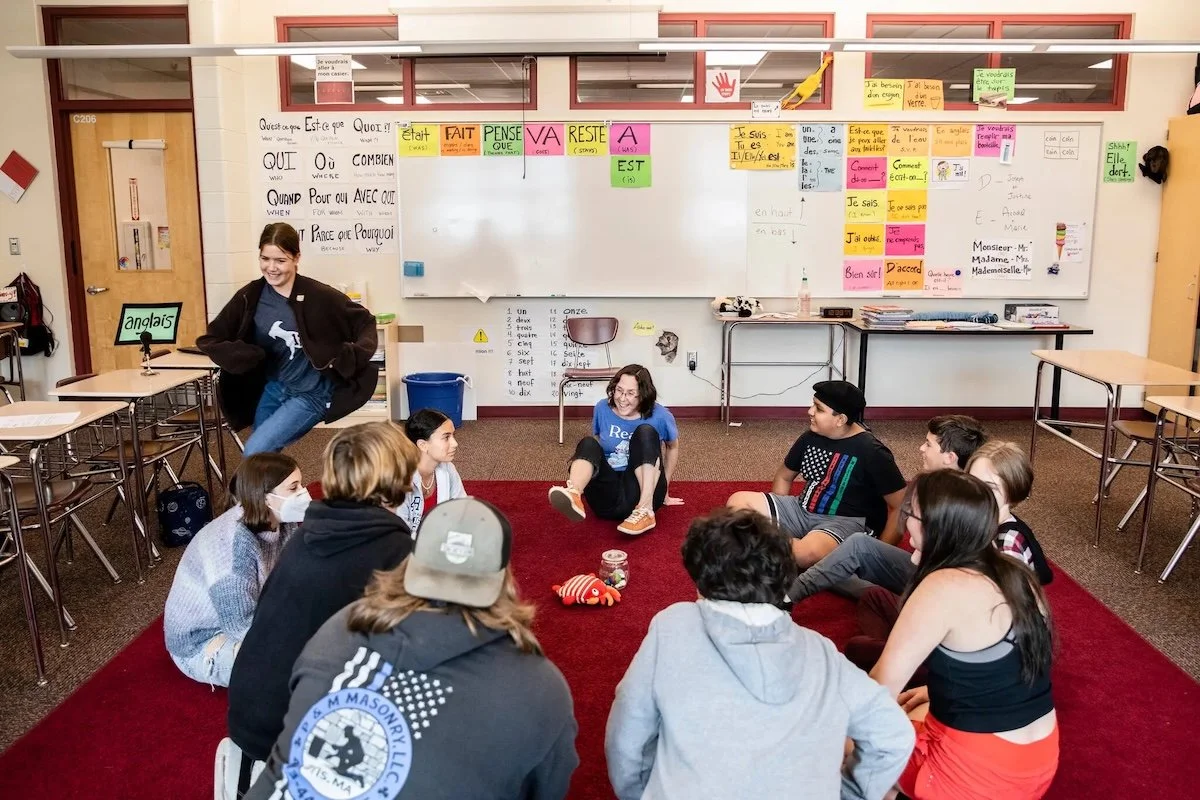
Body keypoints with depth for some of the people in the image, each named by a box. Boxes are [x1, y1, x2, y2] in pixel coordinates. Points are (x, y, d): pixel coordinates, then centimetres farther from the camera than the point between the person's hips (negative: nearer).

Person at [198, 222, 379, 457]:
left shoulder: (319, 297, -18)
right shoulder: (250, 296, -7)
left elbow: (365, 321, -7)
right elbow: (208, 339, 0)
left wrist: (355, 355, -25)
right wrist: (241, 355, -19)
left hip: (310, 395, -5)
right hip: (272, 390, 6)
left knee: (255, 453, -18)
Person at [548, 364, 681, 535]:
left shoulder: (660, 416, -3)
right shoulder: (603, 408, 3)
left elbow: (673, 447, 16)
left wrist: (663, 488, 18)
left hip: (640, 493, -2)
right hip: (608, 496, 2)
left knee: (645, 432, -21)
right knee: (588, 443, -21)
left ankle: (645, 511, -33)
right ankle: (573, 495, -55)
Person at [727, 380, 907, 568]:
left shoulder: (872, 452, -16)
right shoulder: (810, 437, 2)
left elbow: (901, 506, -13)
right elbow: (784, 476, 17)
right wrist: (774, 515, 6)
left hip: (847, 522, -6)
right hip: (804, 510, 7)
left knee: (806, 553, -39)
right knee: (738, 501, -9)